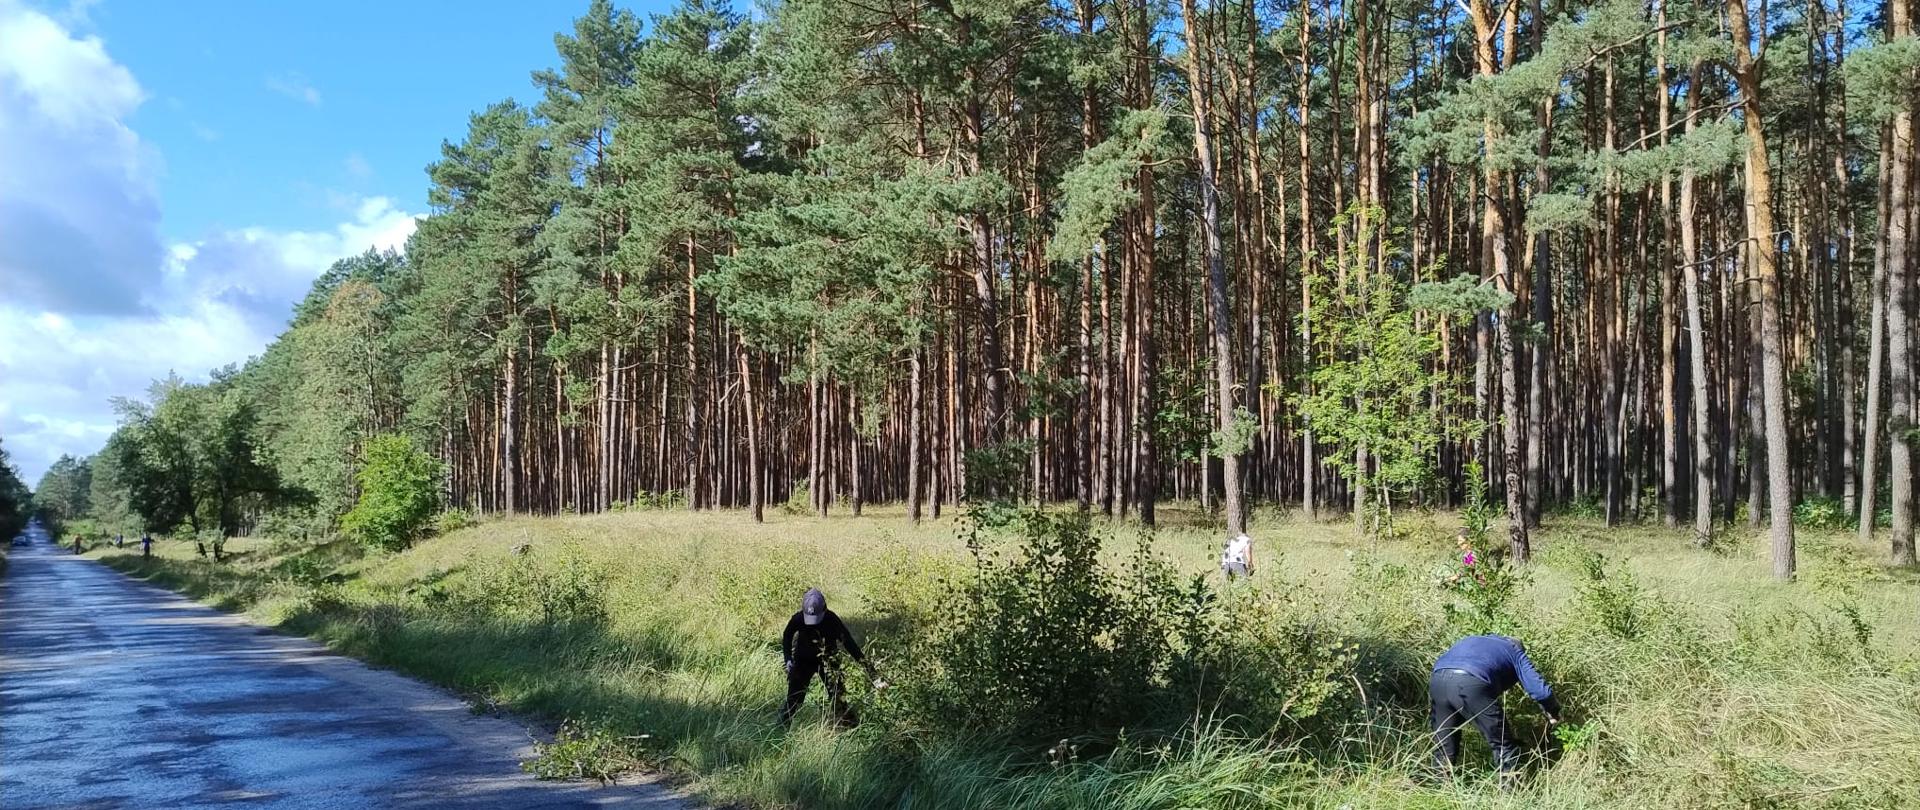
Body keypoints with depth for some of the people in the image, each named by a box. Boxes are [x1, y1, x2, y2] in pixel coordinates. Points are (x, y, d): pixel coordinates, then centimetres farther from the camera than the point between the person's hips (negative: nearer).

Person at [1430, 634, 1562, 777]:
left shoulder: (1470, 641, 41)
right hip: (1471, 683, -5)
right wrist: (1554, 714, 36)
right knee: (1502, 743, 13)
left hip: (1438, 679, 5)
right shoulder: (1516, 652, 27)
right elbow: (1540, 690, 18)